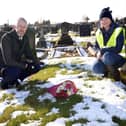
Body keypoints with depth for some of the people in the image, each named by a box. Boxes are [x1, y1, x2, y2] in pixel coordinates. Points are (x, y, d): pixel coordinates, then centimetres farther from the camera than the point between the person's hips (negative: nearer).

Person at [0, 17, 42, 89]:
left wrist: (36, 61, -12)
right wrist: (24, 66, -26)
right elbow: (8, 61, -29)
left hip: (17, 64, 7)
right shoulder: (6, 38, -24)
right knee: (15, 71, -38)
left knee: (37, 66, -6)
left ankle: (14, 79, 5)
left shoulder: (25, 38, -3)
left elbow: (29, 53, 8)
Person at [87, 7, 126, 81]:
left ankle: (114, 73, -8)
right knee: (96, 68, -26)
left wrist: (102, 51, -25)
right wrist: (97, 52, -16)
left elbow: (118, 49, -23)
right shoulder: (99, 32, 3)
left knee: (108, 56, -38)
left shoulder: (118, 30, -14)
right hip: (103, 57, 4)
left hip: (118, 58, -4)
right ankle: (108, 69, 8)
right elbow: (96, 47, 7)